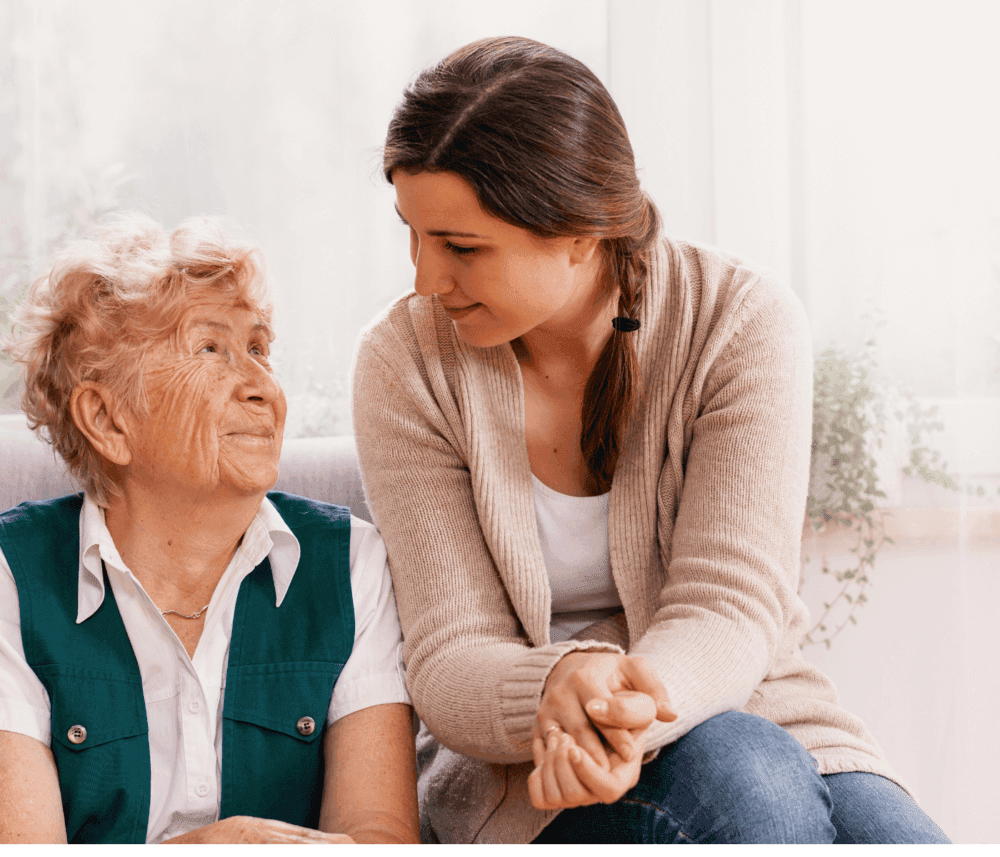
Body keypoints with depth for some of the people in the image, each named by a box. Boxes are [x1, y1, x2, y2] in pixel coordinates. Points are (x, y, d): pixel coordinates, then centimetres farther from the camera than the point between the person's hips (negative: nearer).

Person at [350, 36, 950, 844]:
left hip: (753, 712, 1)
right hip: (526, 781, 0)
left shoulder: (744, 324, -9)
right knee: (743, 775, -33)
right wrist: (558, 691, -36)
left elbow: (728, 607, -17)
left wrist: (631, 708, -41)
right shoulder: (407, 362, -7)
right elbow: (448, 662, -11)